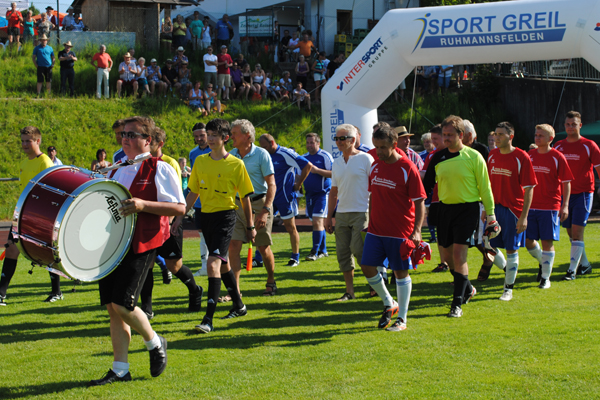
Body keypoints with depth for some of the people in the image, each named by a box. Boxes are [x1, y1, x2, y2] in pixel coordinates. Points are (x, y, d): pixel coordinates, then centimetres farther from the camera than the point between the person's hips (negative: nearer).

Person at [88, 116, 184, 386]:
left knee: (122, 304, -14)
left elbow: (180, 208, -11)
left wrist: (143, 205, -20)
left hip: (141, 245, -7)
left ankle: (155, 343, 13)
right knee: (112, 306, 5)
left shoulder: (159, 169, -4)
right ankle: (120, 370, 13)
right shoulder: (117, 171, 17)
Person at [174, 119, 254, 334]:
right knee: (221, 263, 17)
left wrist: (250, 226, 4)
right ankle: (239, 306, 35)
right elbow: (193, 192, 15)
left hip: (225, 215, -6)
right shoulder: (200, 161, 7)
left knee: (213, 262, -18)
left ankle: (208, 319, -21)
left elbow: (245, 196, 1)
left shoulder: (236, 164, -6)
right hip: (205, 216, 6)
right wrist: (180, 216, 9)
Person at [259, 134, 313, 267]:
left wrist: (298, 185, -11)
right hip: (269, 195, 7)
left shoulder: (286, 154, -14)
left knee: (290, 227, 3)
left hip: (285, 196, -7)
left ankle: (295, 257, 15)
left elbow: (308, 166, -15)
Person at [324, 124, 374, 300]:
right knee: (343, 252, 4)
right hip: (341, 213, 6)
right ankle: (349, 291, 12)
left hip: (361, 212, -6)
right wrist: (329, 217, 14)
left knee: (358, 249, -13)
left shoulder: (365, 159, -5)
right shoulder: (336, 163, 14)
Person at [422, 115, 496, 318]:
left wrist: (490, 215, -3)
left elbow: (485, 187, -2)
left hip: (467, 209, -5)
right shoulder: (438, 157, 5)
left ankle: (457, 303, -6)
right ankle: (467, 288, 34)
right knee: (447, 255, 10)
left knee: (459, 254, -12)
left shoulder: (473, 157, -6)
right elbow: (427, 185, 12)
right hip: (445, 208, 5)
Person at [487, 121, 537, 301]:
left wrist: (524, 216, -15)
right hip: (495, 207, 5)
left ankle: (508, 289, 12)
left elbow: (529, 189, -10)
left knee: (511, 249, 1)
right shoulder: (492, 155, 6)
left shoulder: (522, 158, -10)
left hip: (512, 210, -5)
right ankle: (507, 269, 30)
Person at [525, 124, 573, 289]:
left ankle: (546, 277, 8)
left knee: (547, 241, -2)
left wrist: (565, 206, -10)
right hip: (531, 206, 4)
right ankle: (542, 262, 32)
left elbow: (566, 183, -3)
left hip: (550, 207, -4)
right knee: (528, 241, 5)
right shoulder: (530, 155, 8)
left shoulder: (557, 157, -4)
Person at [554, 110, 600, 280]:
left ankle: (572, 270, -11)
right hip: (565, 194, 5)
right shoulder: (558, 146, 8)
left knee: (577, 232, -12)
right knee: (571, 233, 10)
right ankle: (585, 264, 27)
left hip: (583, 194, -5)